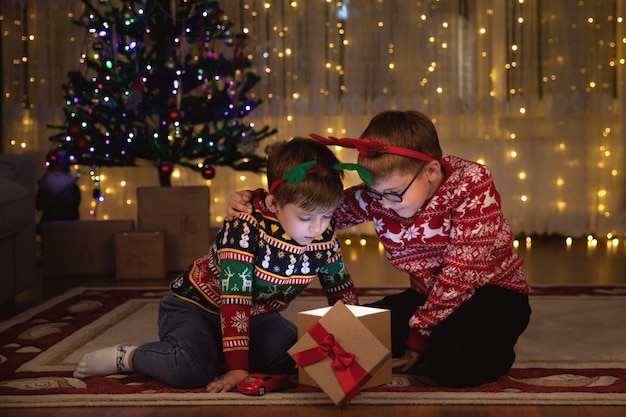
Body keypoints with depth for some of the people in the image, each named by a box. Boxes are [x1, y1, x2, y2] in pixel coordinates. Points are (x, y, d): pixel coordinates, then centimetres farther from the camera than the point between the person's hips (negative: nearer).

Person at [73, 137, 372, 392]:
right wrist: (238, 367, -38)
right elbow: (234, 301, -35)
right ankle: (125, 357, -5)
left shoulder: (324, 237, -13)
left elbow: (342, 290, 3)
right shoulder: (244, 231, -31)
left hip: (255, 316, 7)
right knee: (190, 369, -34)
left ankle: (214, 351, 0)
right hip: (196, 306, -6)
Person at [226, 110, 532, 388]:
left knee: (449, 358, -35)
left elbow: (461, 271, -25)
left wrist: (419, 335, -24)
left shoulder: (472, 184, -23)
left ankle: (494, 352, 0)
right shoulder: (378, 195, -10)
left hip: (492, 289, -5)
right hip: (429, 294, 5)